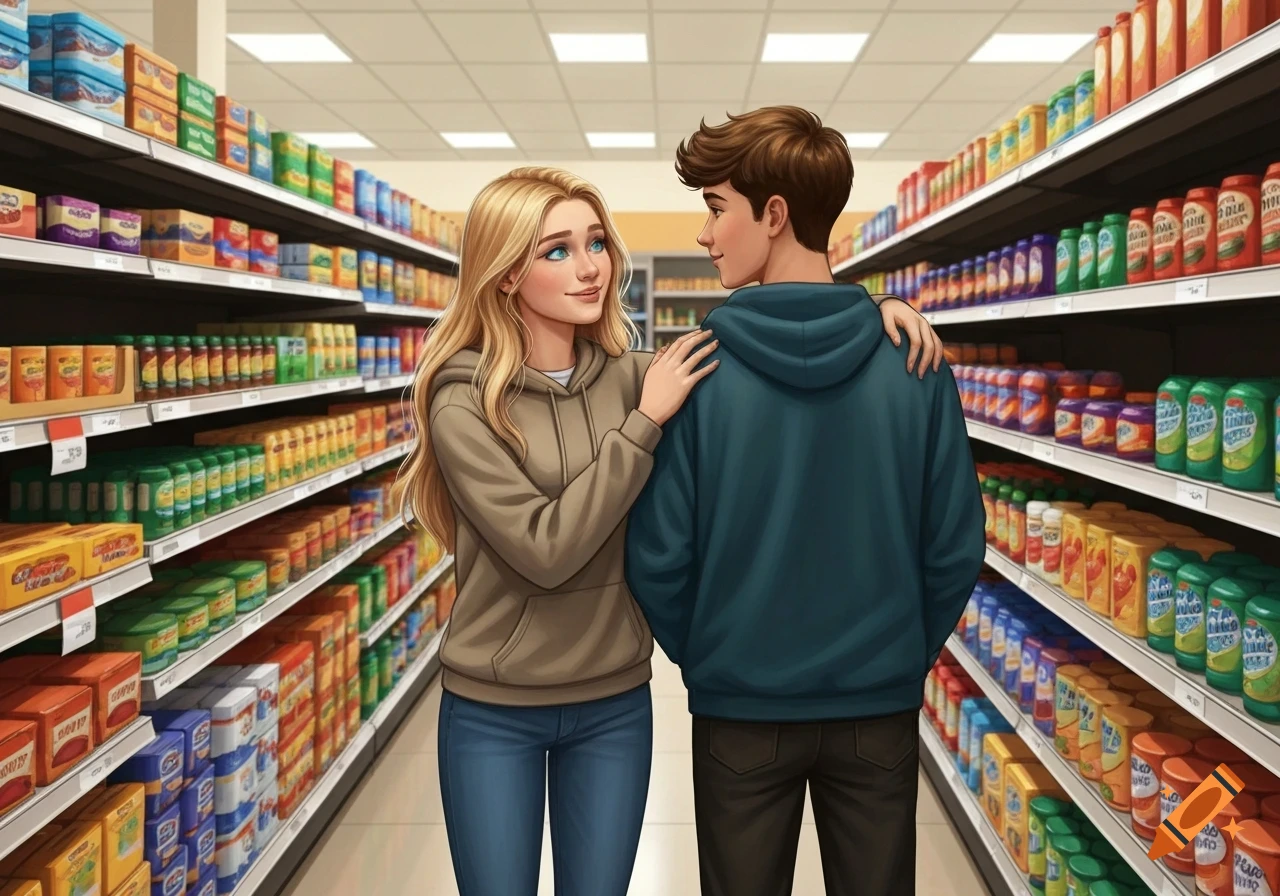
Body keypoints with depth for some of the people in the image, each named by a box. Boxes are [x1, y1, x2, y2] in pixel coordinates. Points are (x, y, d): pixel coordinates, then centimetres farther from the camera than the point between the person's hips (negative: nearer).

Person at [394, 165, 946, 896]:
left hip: (616, 703, 3)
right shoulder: (464, 402, -14)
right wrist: (645, 422, -21)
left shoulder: (632, 376, -3)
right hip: (494, 711, -3)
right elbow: (543, 548, -22)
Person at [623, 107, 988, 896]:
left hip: (742, 703, -1)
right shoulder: (913, 362, -11)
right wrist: (911, 649, 11)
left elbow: (658, 555, -12)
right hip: (880, 702, 2)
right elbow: (957, 546, -7)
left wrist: (697, 652, 7)